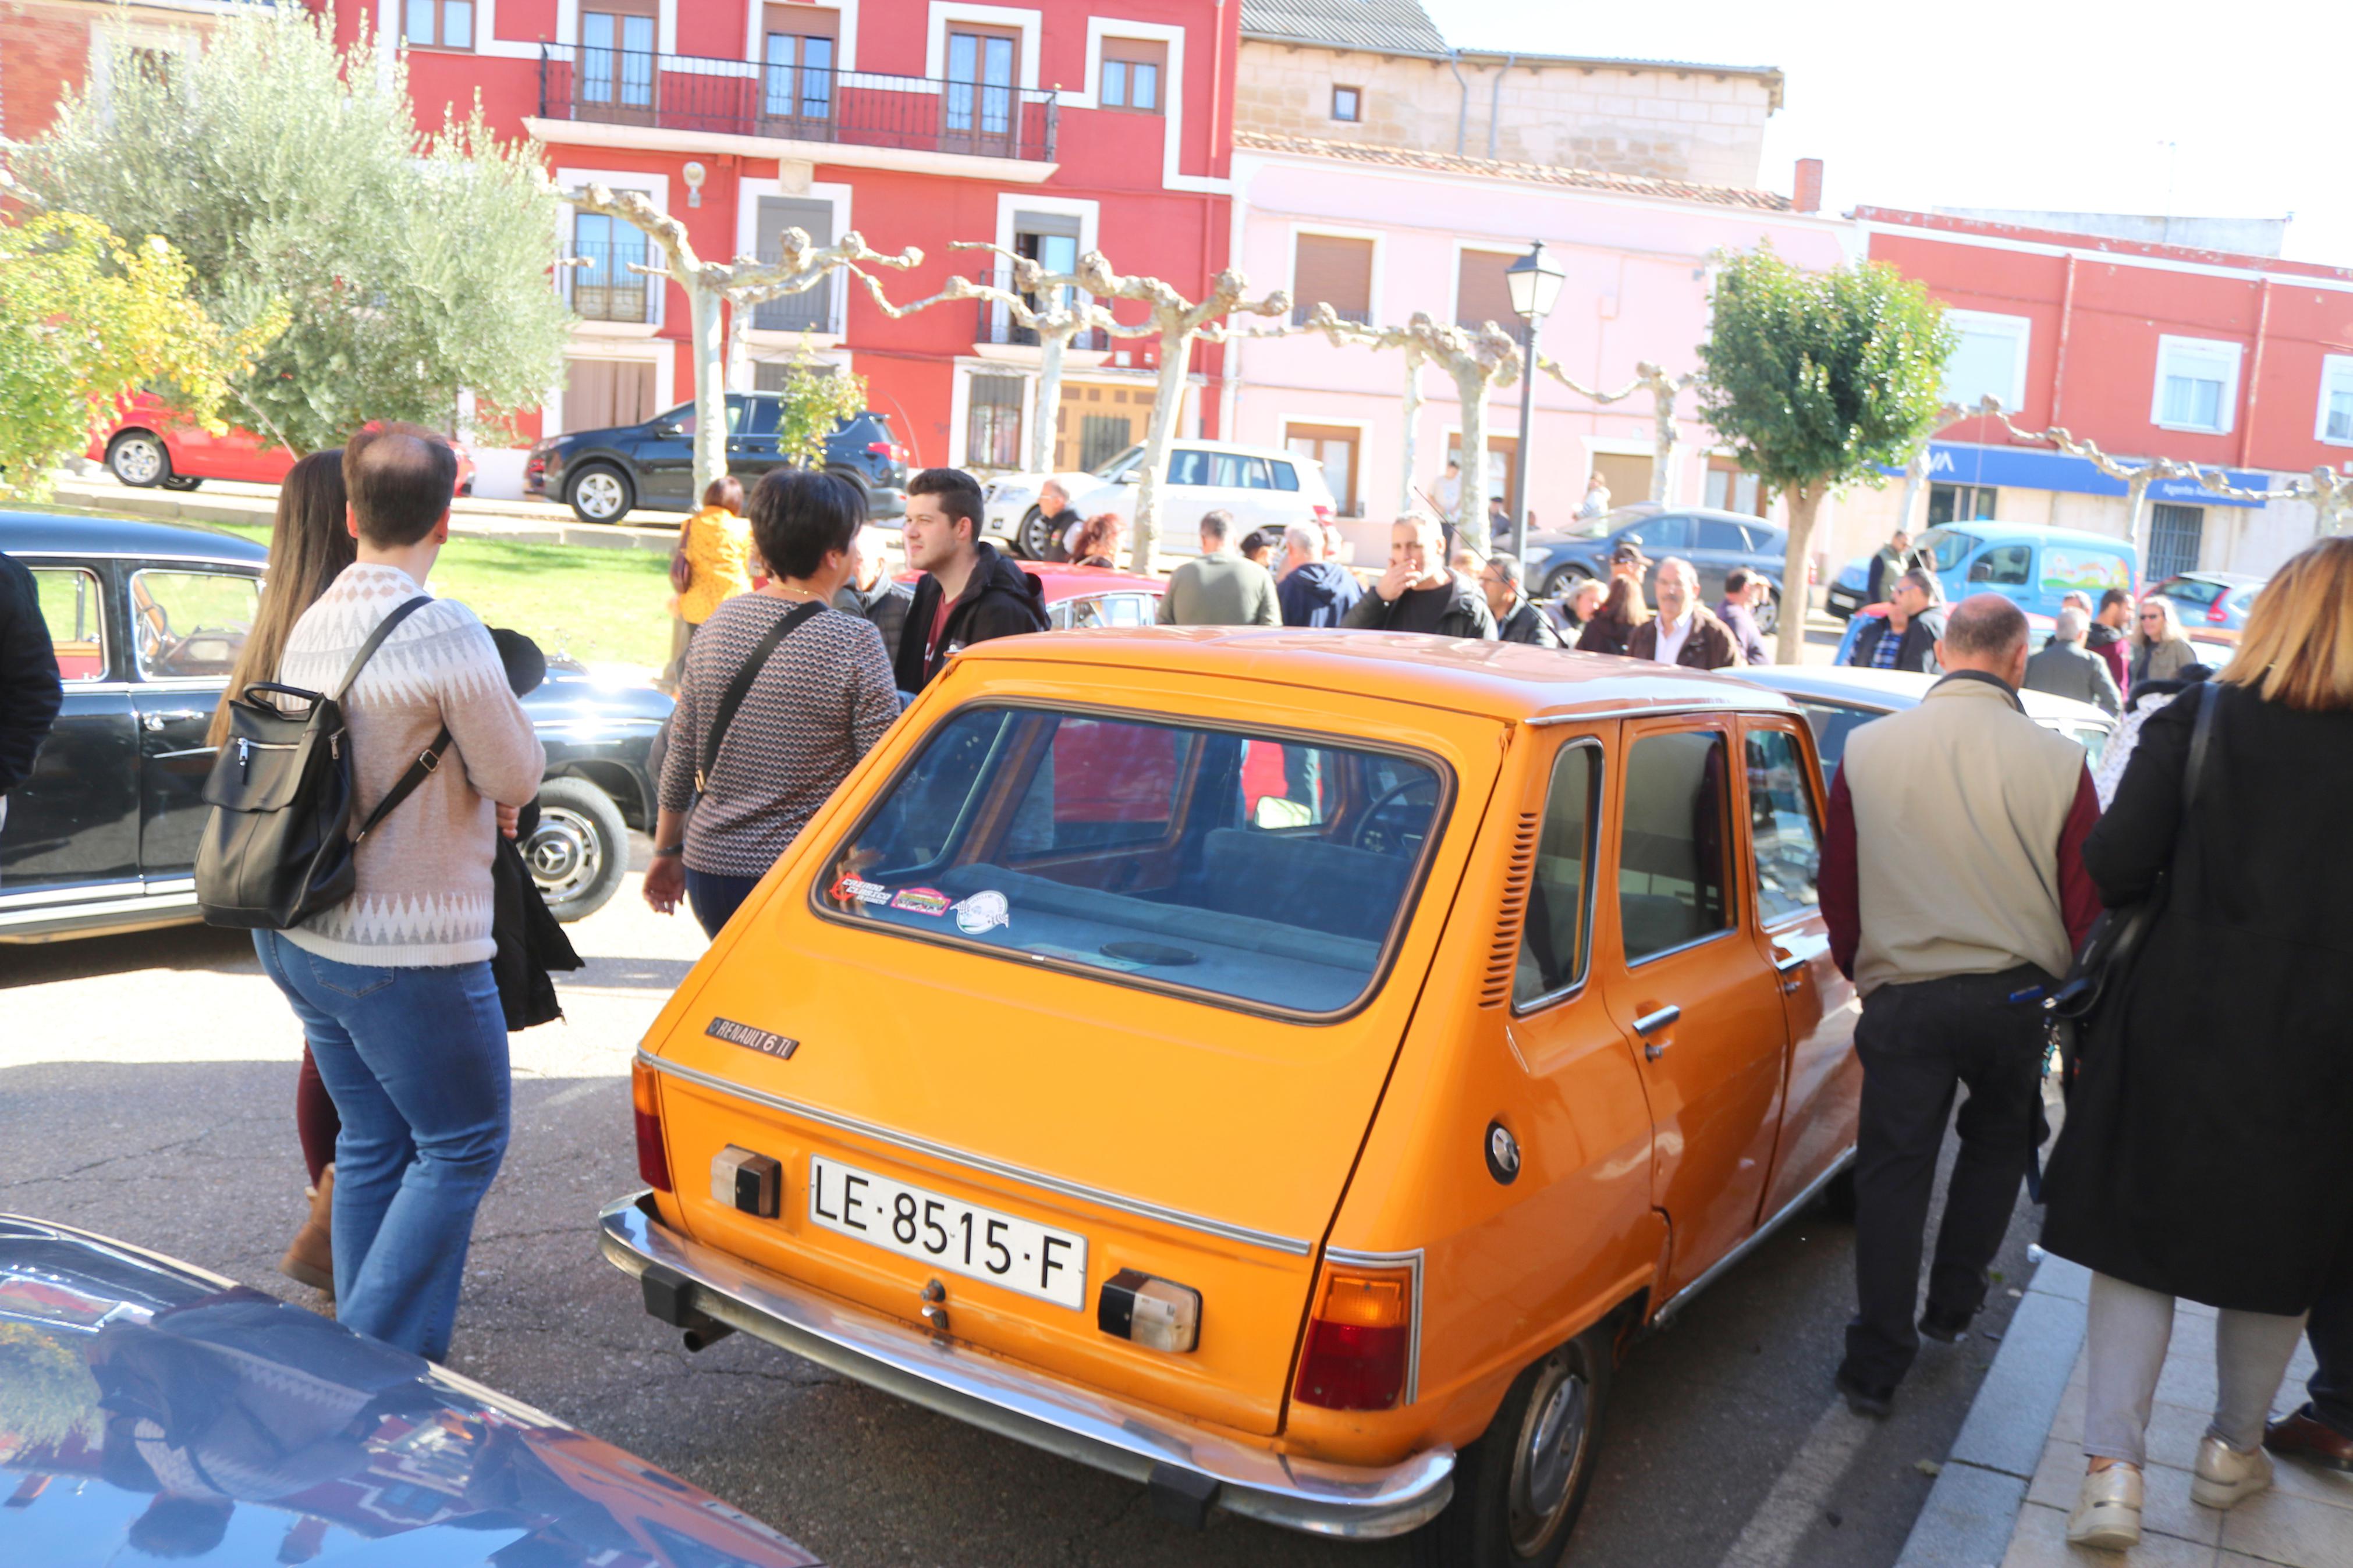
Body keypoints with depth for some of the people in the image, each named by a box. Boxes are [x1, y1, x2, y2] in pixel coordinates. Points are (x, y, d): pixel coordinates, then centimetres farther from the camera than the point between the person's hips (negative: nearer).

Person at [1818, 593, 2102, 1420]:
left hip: (1901, 997, 0)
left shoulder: (1867, 749, -5)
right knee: (1998, 1136, 26)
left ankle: (1877, 1362, 12)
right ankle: (1953, 1305, 34)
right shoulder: (2057, 761, -10)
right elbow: (2085, 902, -3)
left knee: (1893, 1166, 8)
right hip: (2015, 995, 0)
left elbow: (1838, 889, 3)